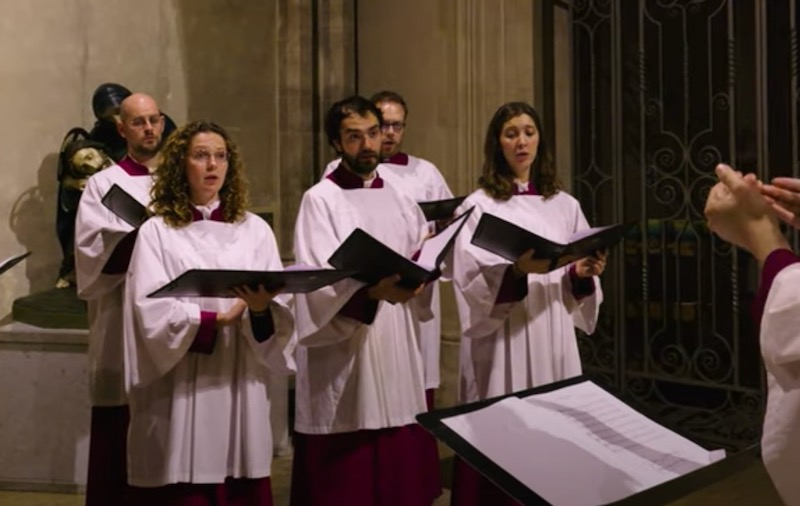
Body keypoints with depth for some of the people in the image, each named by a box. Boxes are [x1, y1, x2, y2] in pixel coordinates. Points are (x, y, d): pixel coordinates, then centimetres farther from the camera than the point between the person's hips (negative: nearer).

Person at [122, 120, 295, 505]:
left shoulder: (255, 229, 8)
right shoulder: (157, 232, 2)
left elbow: (281, 317, 0)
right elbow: (152, 314, -10)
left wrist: (261, 311, -21)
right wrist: (220, 318, -19)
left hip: (241, 389, 2)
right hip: (180, 391, -2)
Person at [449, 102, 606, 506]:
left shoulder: (564, 205, 10)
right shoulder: (479, 206, -2)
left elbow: (580, 288, 11)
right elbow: (472, 285, -11)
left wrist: (583, 275, -10)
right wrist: (518, 271, -26)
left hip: (554, 341, 4)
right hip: (502, 344, -4)